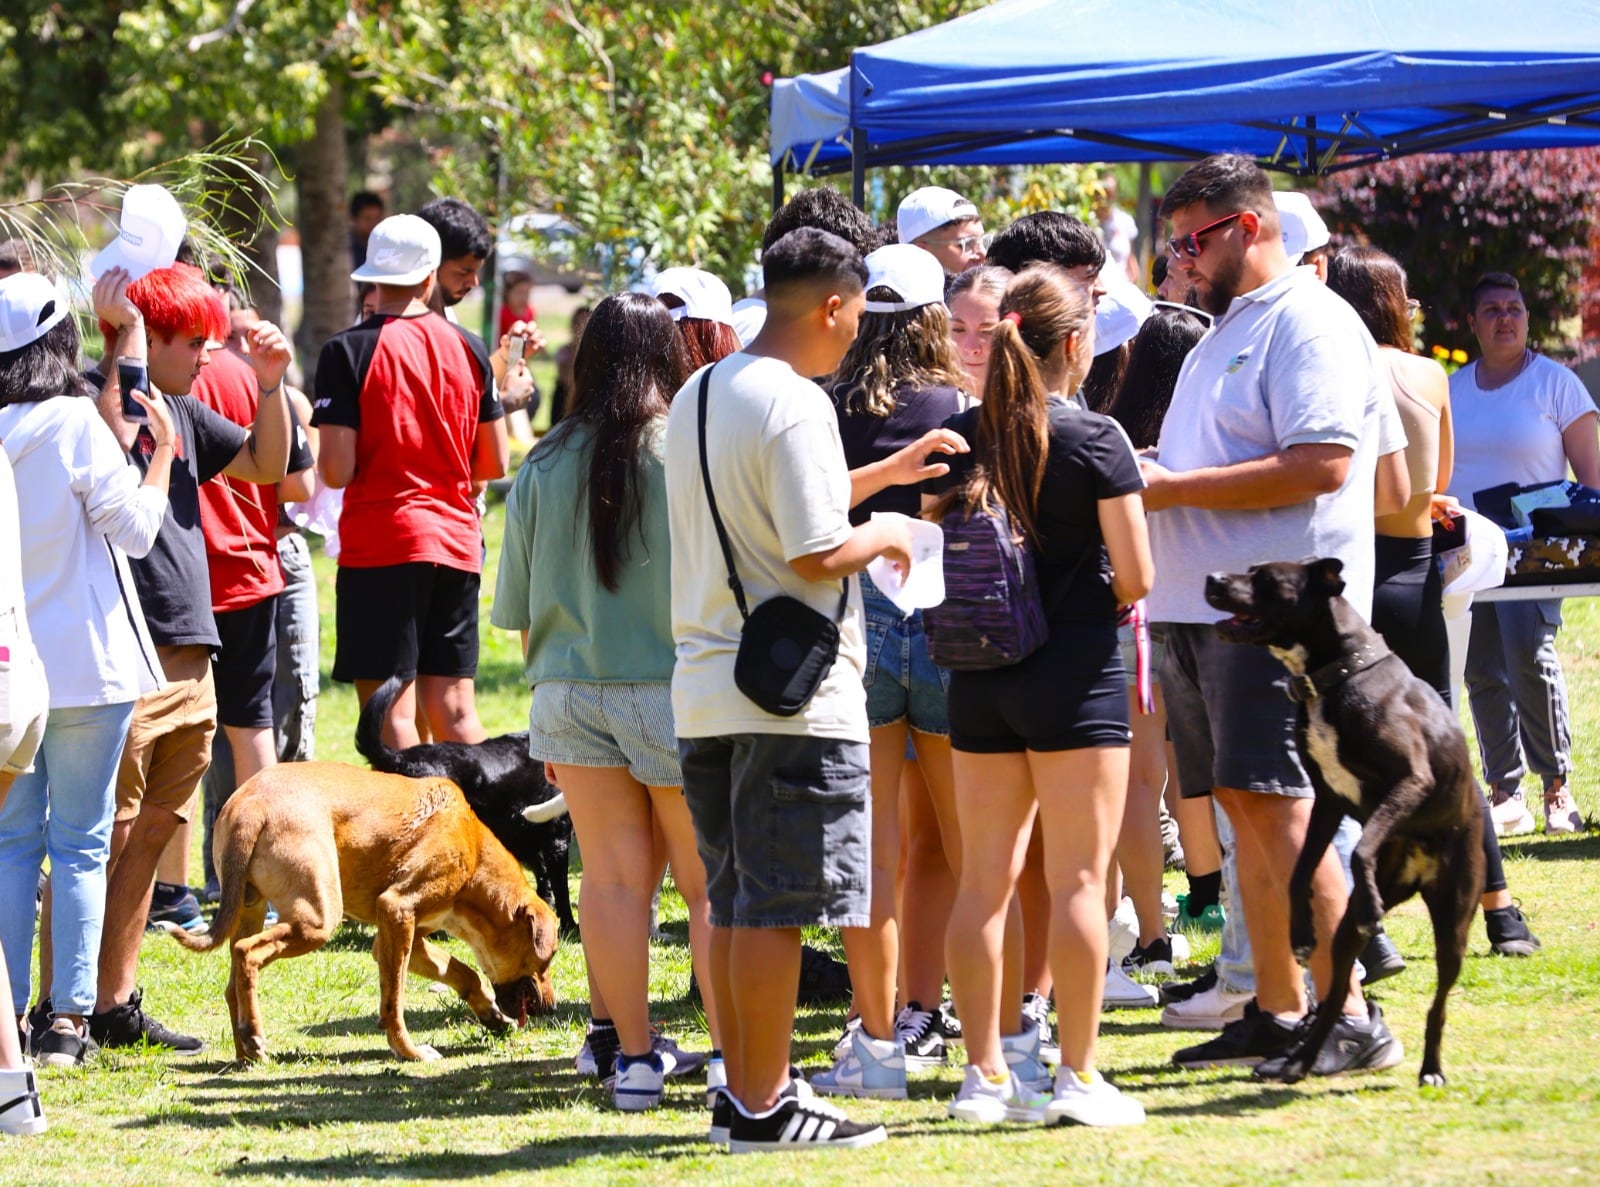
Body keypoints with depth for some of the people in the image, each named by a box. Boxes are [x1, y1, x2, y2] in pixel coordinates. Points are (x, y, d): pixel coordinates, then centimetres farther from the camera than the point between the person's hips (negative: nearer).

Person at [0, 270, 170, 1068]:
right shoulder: (74, 426, -12)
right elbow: (135, 529, -9)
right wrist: (162, 453, 4)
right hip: (87, 664, -4)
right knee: (80, 845, 2)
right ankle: (68, 1018, 0)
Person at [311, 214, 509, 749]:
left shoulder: (349, 351, -7)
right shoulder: (468, 349, 7)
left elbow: (336, 472, -12)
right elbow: (494, 463, 12)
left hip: (381, 545, -5)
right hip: (457, 540, 5)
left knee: (392, 709, -4)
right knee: (454, 706, 8)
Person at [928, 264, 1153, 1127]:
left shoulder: (958, 439, 2)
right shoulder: (1094, 440, -10)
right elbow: (1136, 576, -10)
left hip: (978, 670, 5)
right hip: (1075, 669, -5)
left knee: (985, 878, 8)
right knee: (1077, 878, 0)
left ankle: (987, 1072, 10)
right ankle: (1077, 1074, 0)